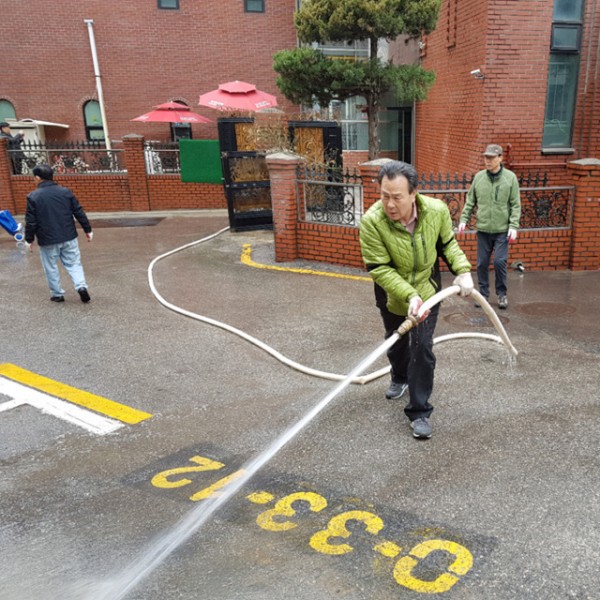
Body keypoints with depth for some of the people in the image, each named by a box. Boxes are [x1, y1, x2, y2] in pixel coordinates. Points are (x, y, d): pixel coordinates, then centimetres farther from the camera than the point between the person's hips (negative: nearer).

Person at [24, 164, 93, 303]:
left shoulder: (33, 196, -9)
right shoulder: (65, 191, -1)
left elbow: (30, 221, -7)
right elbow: (79, 212, 2)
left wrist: (29, 239, 4)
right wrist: (88, 229, 10)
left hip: (47, 240, -2)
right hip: (69, 237, 3)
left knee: (51, 267, 12)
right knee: (74, 263, 11)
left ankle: (57, 294, 19)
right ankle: (81, 286, -8)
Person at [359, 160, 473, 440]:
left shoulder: (437, 210, -24)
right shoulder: (372, 221, -33)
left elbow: (448, 243, -4)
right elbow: (379, 268, -28)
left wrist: (462, 270, -18)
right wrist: (409, 295, -38)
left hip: (427, 290, 0)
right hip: (391, 294, 0)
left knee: (422, 348, -7)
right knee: (396, 342, 22)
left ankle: (419, 411, 8)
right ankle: (400, 378, 55)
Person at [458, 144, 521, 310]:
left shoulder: (510, 177, -3)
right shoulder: (478, 177, 3)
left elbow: (515, 205, -4)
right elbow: (470, 201, 10)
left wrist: (513, 226, -11)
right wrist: (464, 219, 2)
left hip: (502, 230, -2)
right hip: (483, 229, 2)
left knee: (500, 262, -2)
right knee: (482, 263, 7)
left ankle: (502, 294, 15)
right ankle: (483, 293, 21)